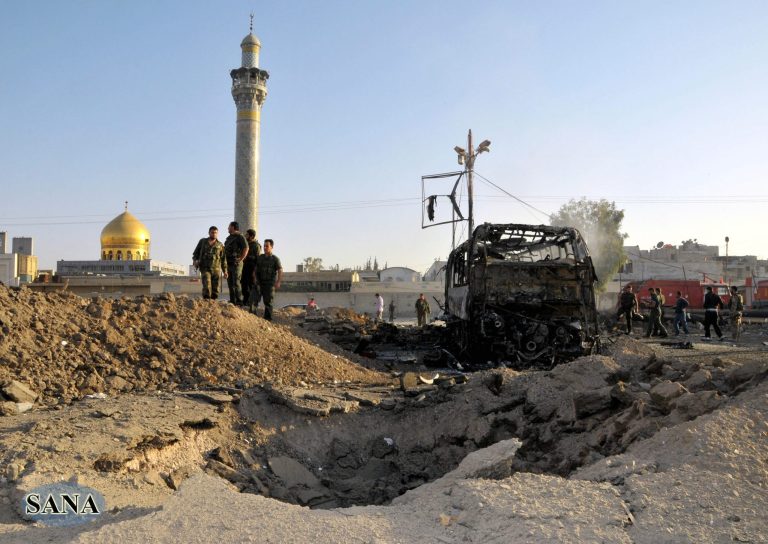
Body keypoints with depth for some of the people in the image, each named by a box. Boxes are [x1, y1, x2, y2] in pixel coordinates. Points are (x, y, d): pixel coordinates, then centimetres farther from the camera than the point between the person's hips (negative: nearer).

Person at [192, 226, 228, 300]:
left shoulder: (220, 245, 9)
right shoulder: (202, 241, 10)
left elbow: (223, 259, 7)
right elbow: (196, 252, 14)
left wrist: (225, 271, -2)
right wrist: (195, 260, -7)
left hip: (216, 269, 1)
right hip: (205, 269, -1)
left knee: (215, 289, -2)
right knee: (207, 287, -18)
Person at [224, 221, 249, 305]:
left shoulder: (240, 237, -9)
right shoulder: (229, 238, 18)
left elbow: (246, 249, -17)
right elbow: (225, 249, 25)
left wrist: (240, 260, -17)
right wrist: (225, 262, 14)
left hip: (236, 264, -9)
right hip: (228, 264, 9)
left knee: (236, 283, -9)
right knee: (230, 283, 10)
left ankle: (239, 302, -6)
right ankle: (232, 301, 16)